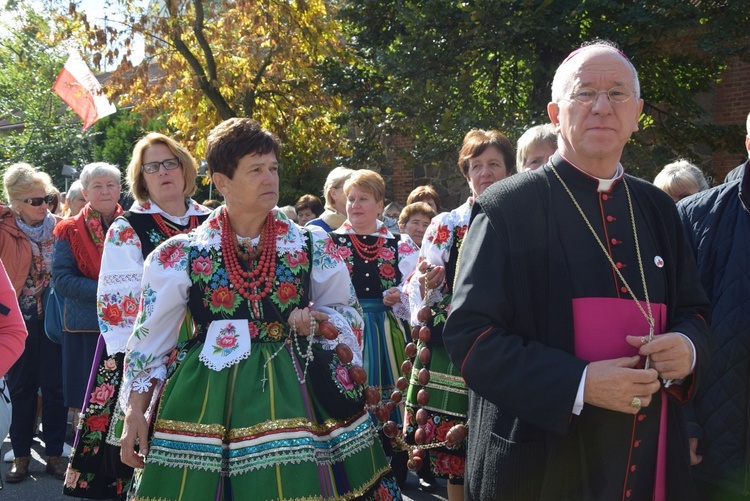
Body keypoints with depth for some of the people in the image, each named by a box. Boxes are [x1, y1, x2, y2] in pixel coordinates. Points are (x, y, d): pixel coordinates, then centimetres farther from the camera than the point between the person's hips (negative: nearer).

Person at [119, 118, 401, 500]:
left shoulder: (311, 246, 1)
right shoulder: (181, 255, -1)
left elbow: (347, 311, 12)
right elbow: (149, 339, 3)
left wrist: (318, 321, -9)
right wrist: (135, 413, -2)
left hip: (292, 393, 1)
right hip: (206, 401, 0)